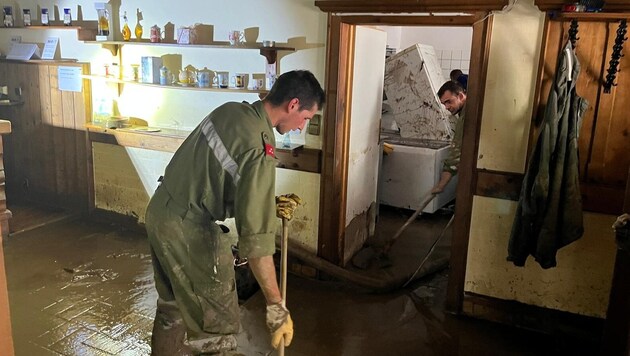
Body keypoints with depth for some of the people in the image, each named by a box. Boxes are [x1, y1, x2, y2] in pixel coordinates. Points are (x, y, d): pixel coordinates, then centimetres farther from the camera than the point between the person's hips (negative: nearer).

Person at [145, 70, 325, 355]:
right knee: (218, 322, 9)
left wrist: (268, 205, 10)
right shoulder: (260, 149, -23)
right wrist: (276, 305, -20)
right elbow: (255, 237, -26)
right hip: (188, 229, -9)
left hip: (160, 209, 9)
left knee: (173, 305, 26)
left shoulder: (229, 110, 1)